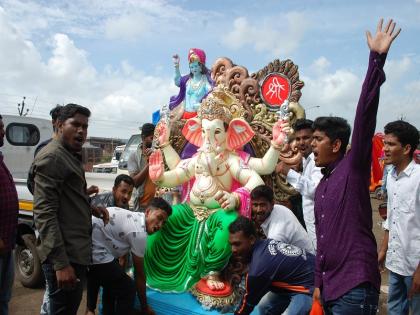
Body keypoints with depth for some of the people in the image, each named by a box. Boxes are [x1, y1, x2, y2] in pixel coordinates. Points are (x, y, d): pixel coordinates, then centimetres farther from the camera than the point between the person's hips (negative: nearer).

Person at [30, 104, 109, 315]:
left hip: (75, 250, 10)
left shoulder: (71, 155, 16)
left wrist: (91, 209, 8)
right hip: (65, 255, -10)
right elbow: (44, 213, -23)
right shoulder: (52, 157, -15)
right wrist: (60, 263, -26)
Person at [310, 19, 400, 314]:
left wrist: (377, 58, -26)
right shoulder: (322, 186, 14)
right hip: (331, 287, 8)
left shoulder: (354, 167, -8)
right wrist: (319, 282, 20)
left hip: (355, 286, -7)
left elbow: (365, 116, -20)